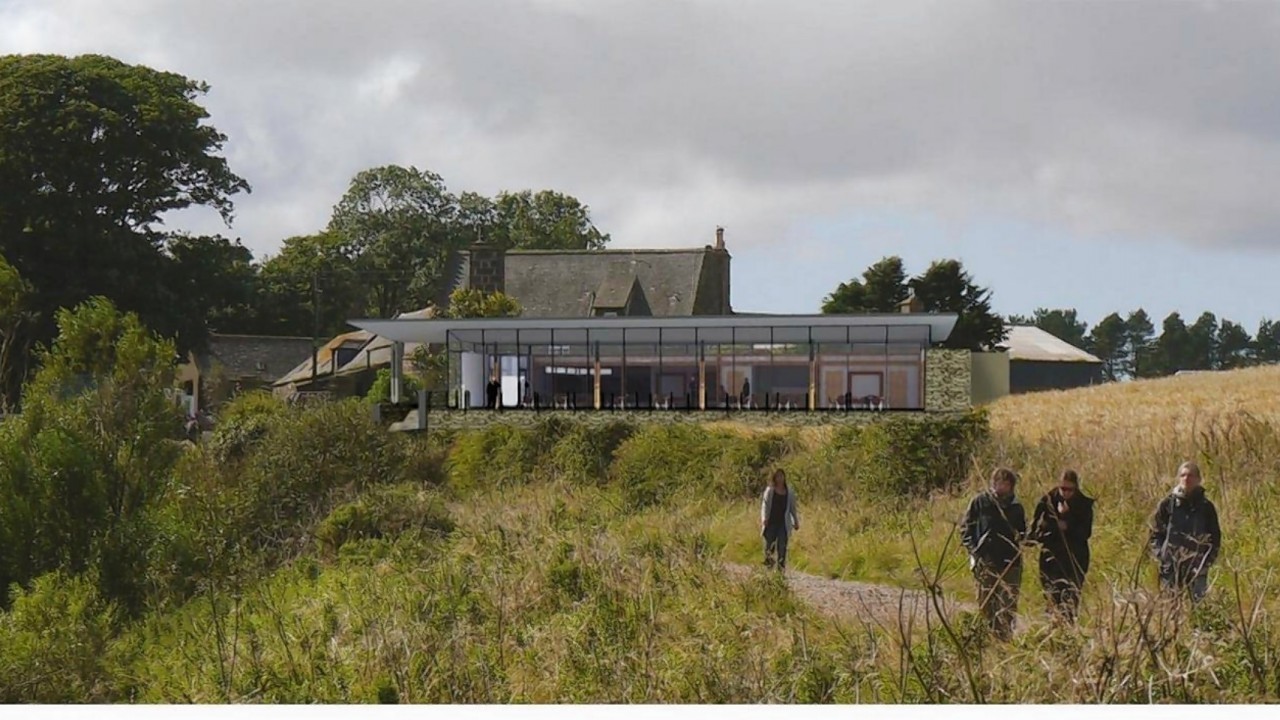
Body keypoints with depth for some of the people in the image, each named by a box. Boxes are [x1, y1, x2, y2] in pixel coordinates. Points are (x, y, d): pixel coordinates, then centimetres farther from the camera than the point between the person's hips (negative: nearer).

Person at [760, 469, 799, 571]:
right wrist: (764, 518, -16)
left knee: (782, 547, -4)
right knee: (769, 547, -2)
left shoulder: (790, 492, 10)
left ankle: (781, 568, -4)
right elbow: (765, 505, -2)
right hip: (771, 523, -1)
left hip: (783, 524, 1)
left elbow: (792, 508, 17)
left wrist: (796, 521, 13)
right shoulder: (769, 490, 4)